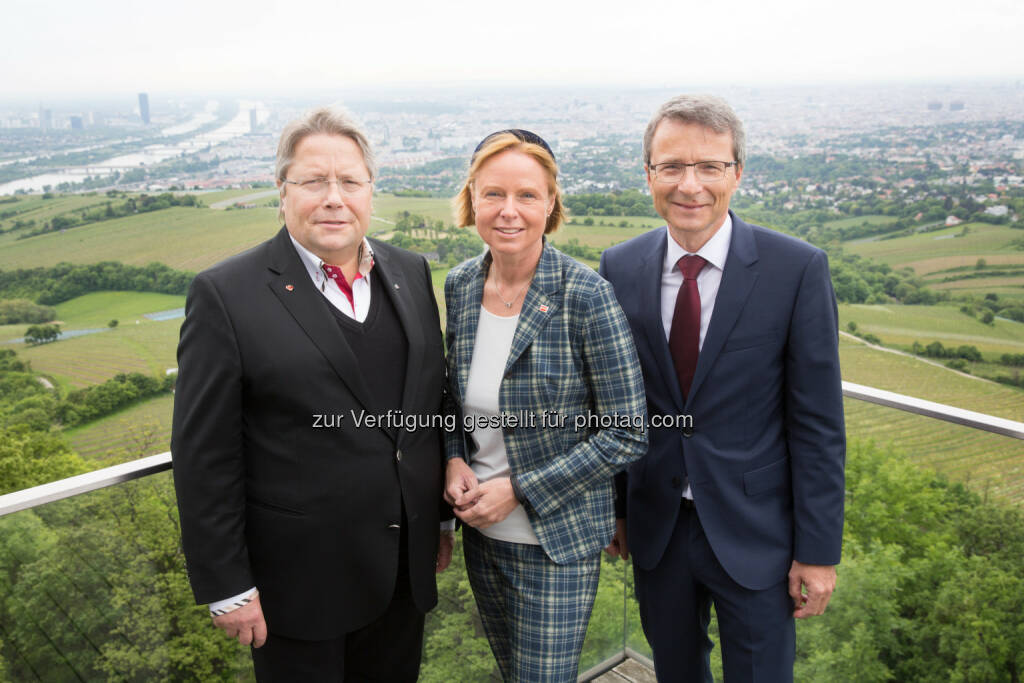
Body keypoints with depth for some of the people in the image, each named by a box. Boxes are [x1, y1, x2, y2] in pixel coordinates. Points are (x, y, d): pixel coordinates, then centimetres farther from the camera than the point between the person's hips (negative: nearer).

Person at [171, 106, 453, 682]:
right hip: (299, 584, -4)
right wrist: (227, 586, -10)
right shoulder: (226, 294, -14)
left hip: (406, 567, 5)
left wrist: (440, 518, 11)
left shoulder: (411, 273, 2)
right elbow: (204, 456, -12)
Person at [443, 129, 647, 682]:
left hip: (557, 539, -5)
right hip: (481, 531, 5)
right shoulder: (460, 285, -3)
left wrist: (520, 489, -18)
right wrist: (454, 460, -7)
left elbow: (627, 433, -17)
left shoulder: (584, 295, -20)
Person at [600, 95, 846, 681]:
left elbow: (819, 422, -10)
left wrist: (819, 551, -8)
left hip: (756, 534, -2)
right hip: (655, 531, 3)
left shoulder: (797, 269, -13)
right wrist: (613, 507, 7)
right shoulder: (620, 268, -4)